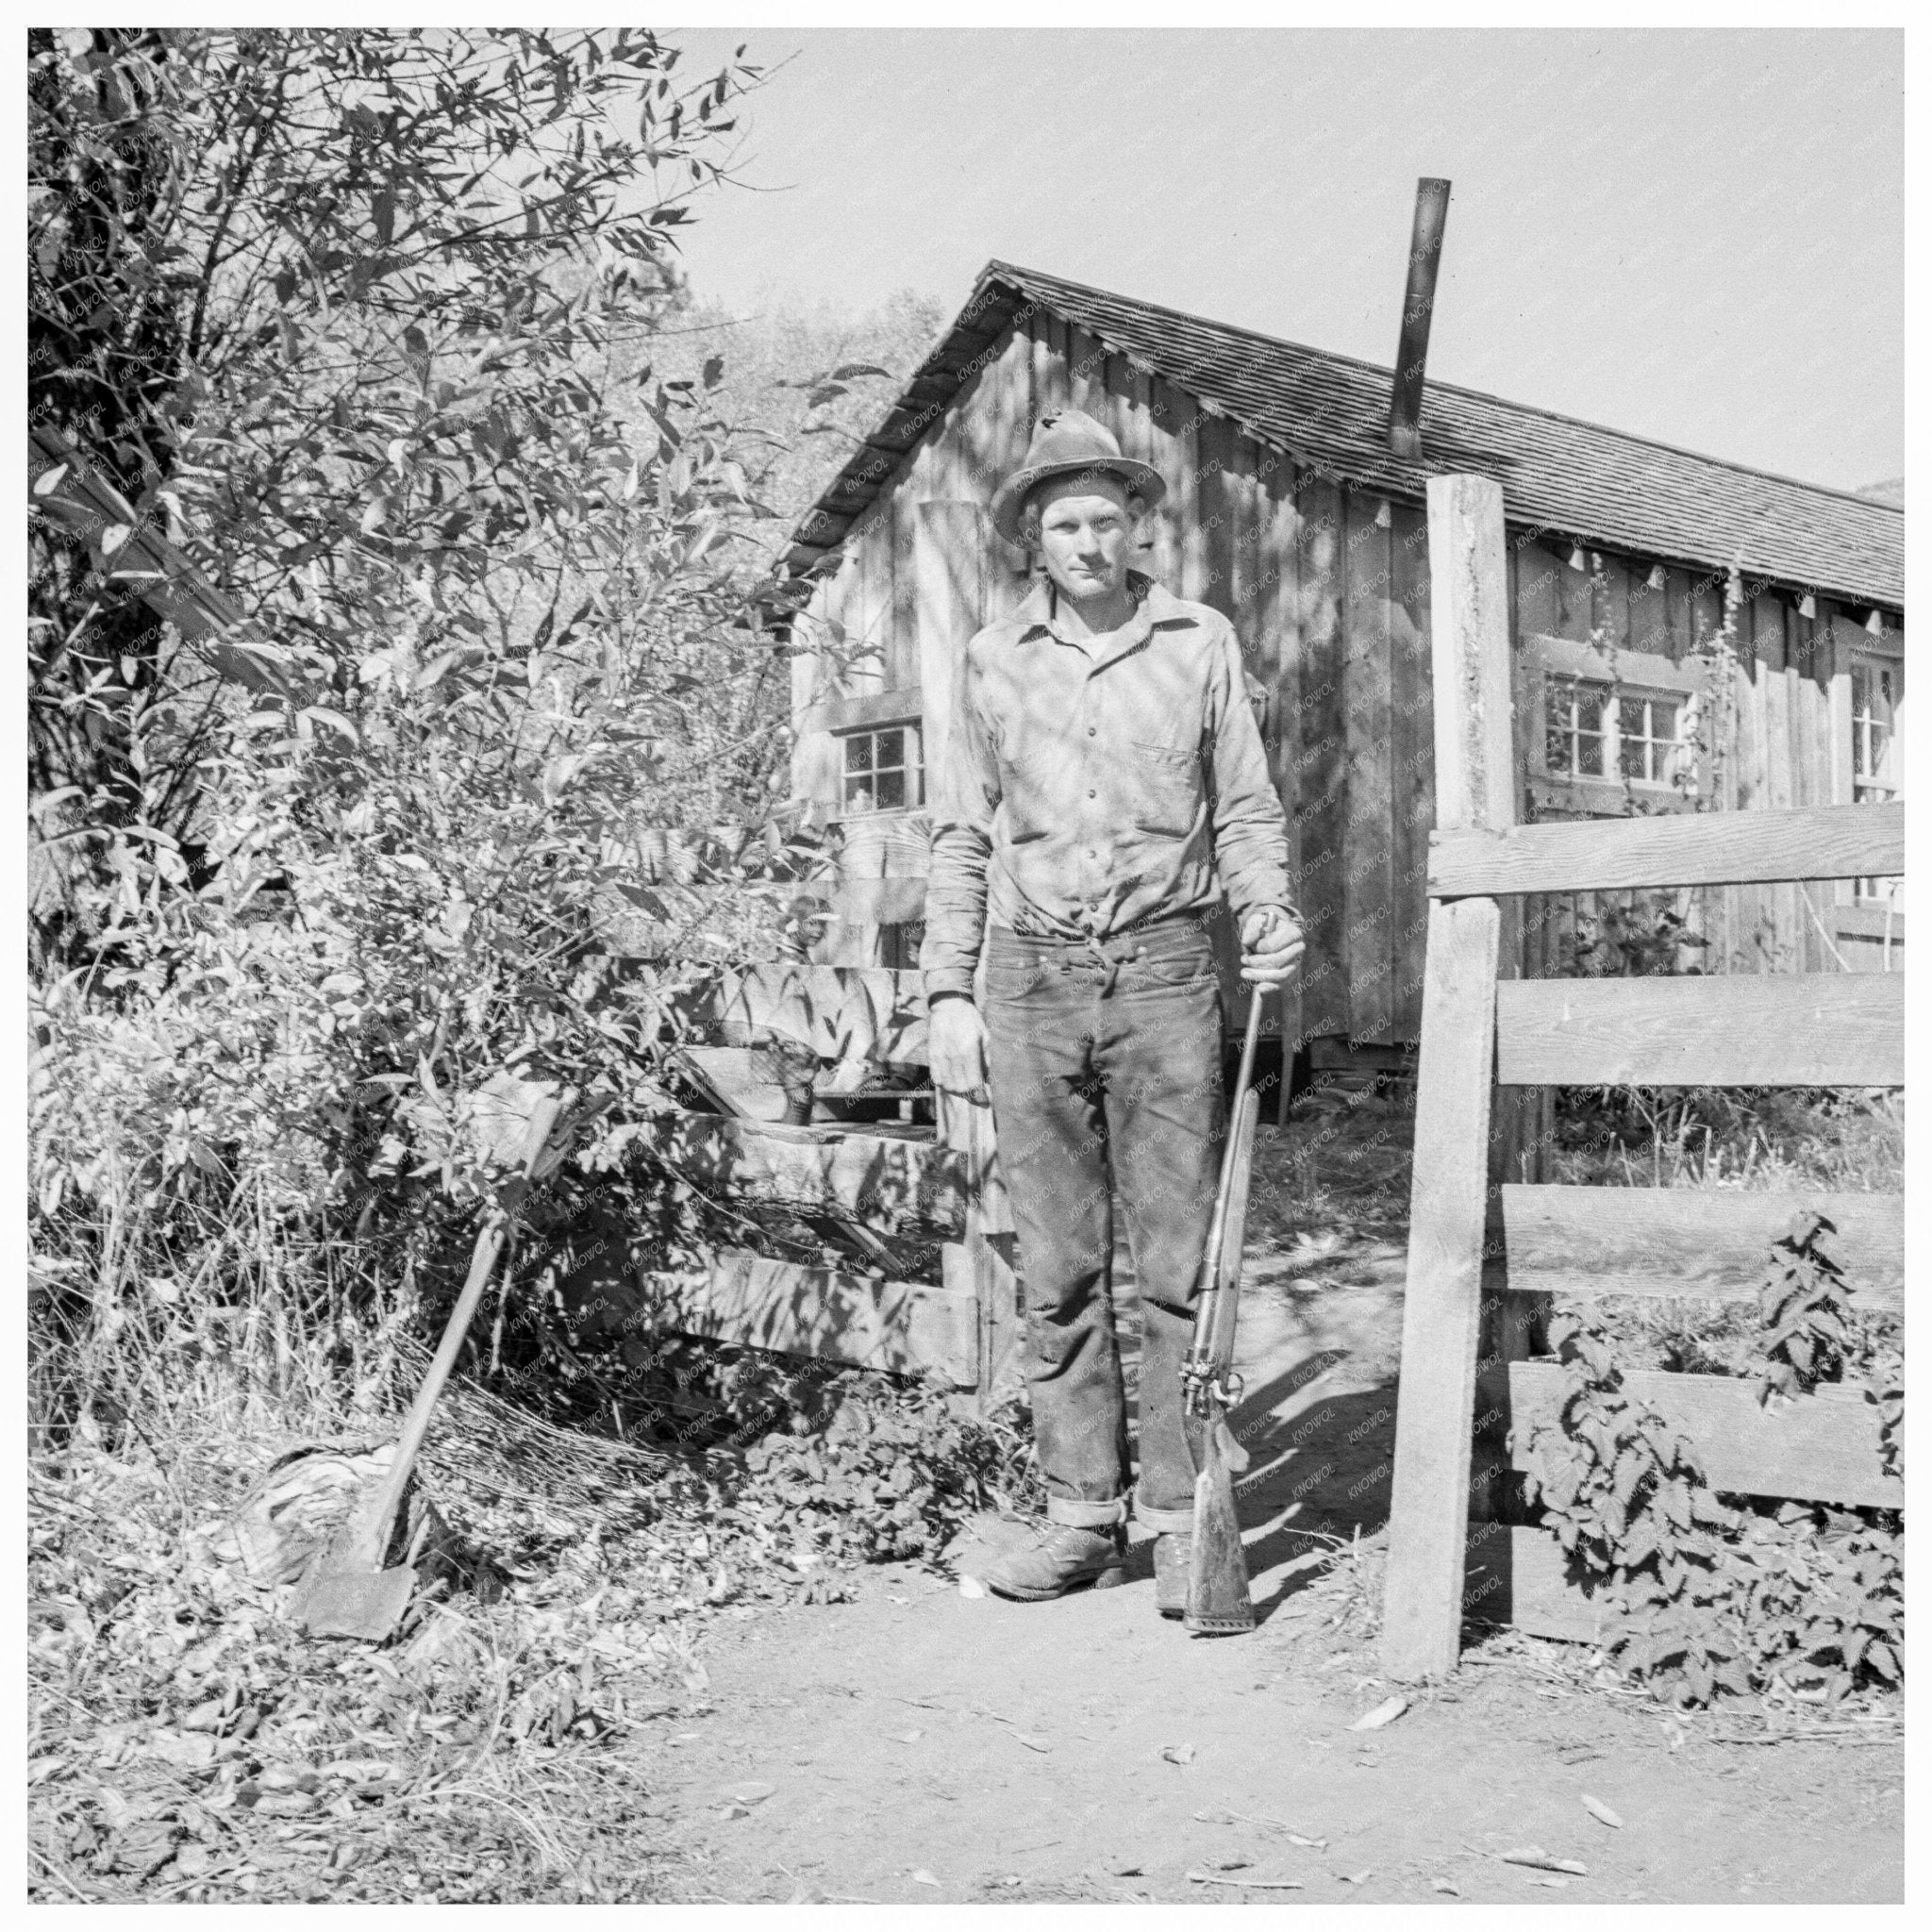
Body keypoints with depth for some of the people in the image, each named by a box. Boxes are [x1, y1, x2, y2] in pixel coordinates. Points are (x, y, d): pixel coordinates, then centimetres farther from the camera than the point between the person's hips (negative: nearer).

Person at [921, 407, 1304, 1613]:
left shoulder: (1201, 643, 8)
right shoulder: (995, 661, 11)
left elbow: (1246, 808, 10)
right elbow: (962, 837, 12)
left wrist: (1269, 910, -9)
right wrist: (949, 991, 5)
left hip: (1164, 968, -1)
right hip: (1034, 974, 2)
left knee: (1179, 1263, -3)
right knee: (1058, 1271, 4)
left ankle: (1183, 1517, 4)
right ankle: (1083, 1512, 12)